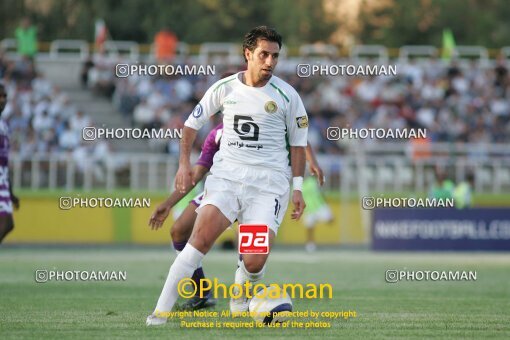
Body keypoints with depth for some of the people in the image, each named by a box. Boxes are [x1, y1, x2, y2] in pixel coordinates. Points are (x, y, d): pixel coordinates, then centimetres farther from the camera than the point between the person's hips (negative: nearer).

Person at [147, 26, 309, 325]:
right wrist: (185, 164, 10)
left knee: (255, 263, -13)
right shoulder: (225, 88, 5)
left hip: (269, 183, -1)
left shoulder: (287, 96, 1)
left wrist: (298, 187, 4)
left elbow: (298, 143, 9)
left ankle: (241, 296, 25)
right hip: (226, 174, 1)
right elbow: (193, 122, 17)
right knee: (202, 235, -22)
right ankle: (161, 311, -22)